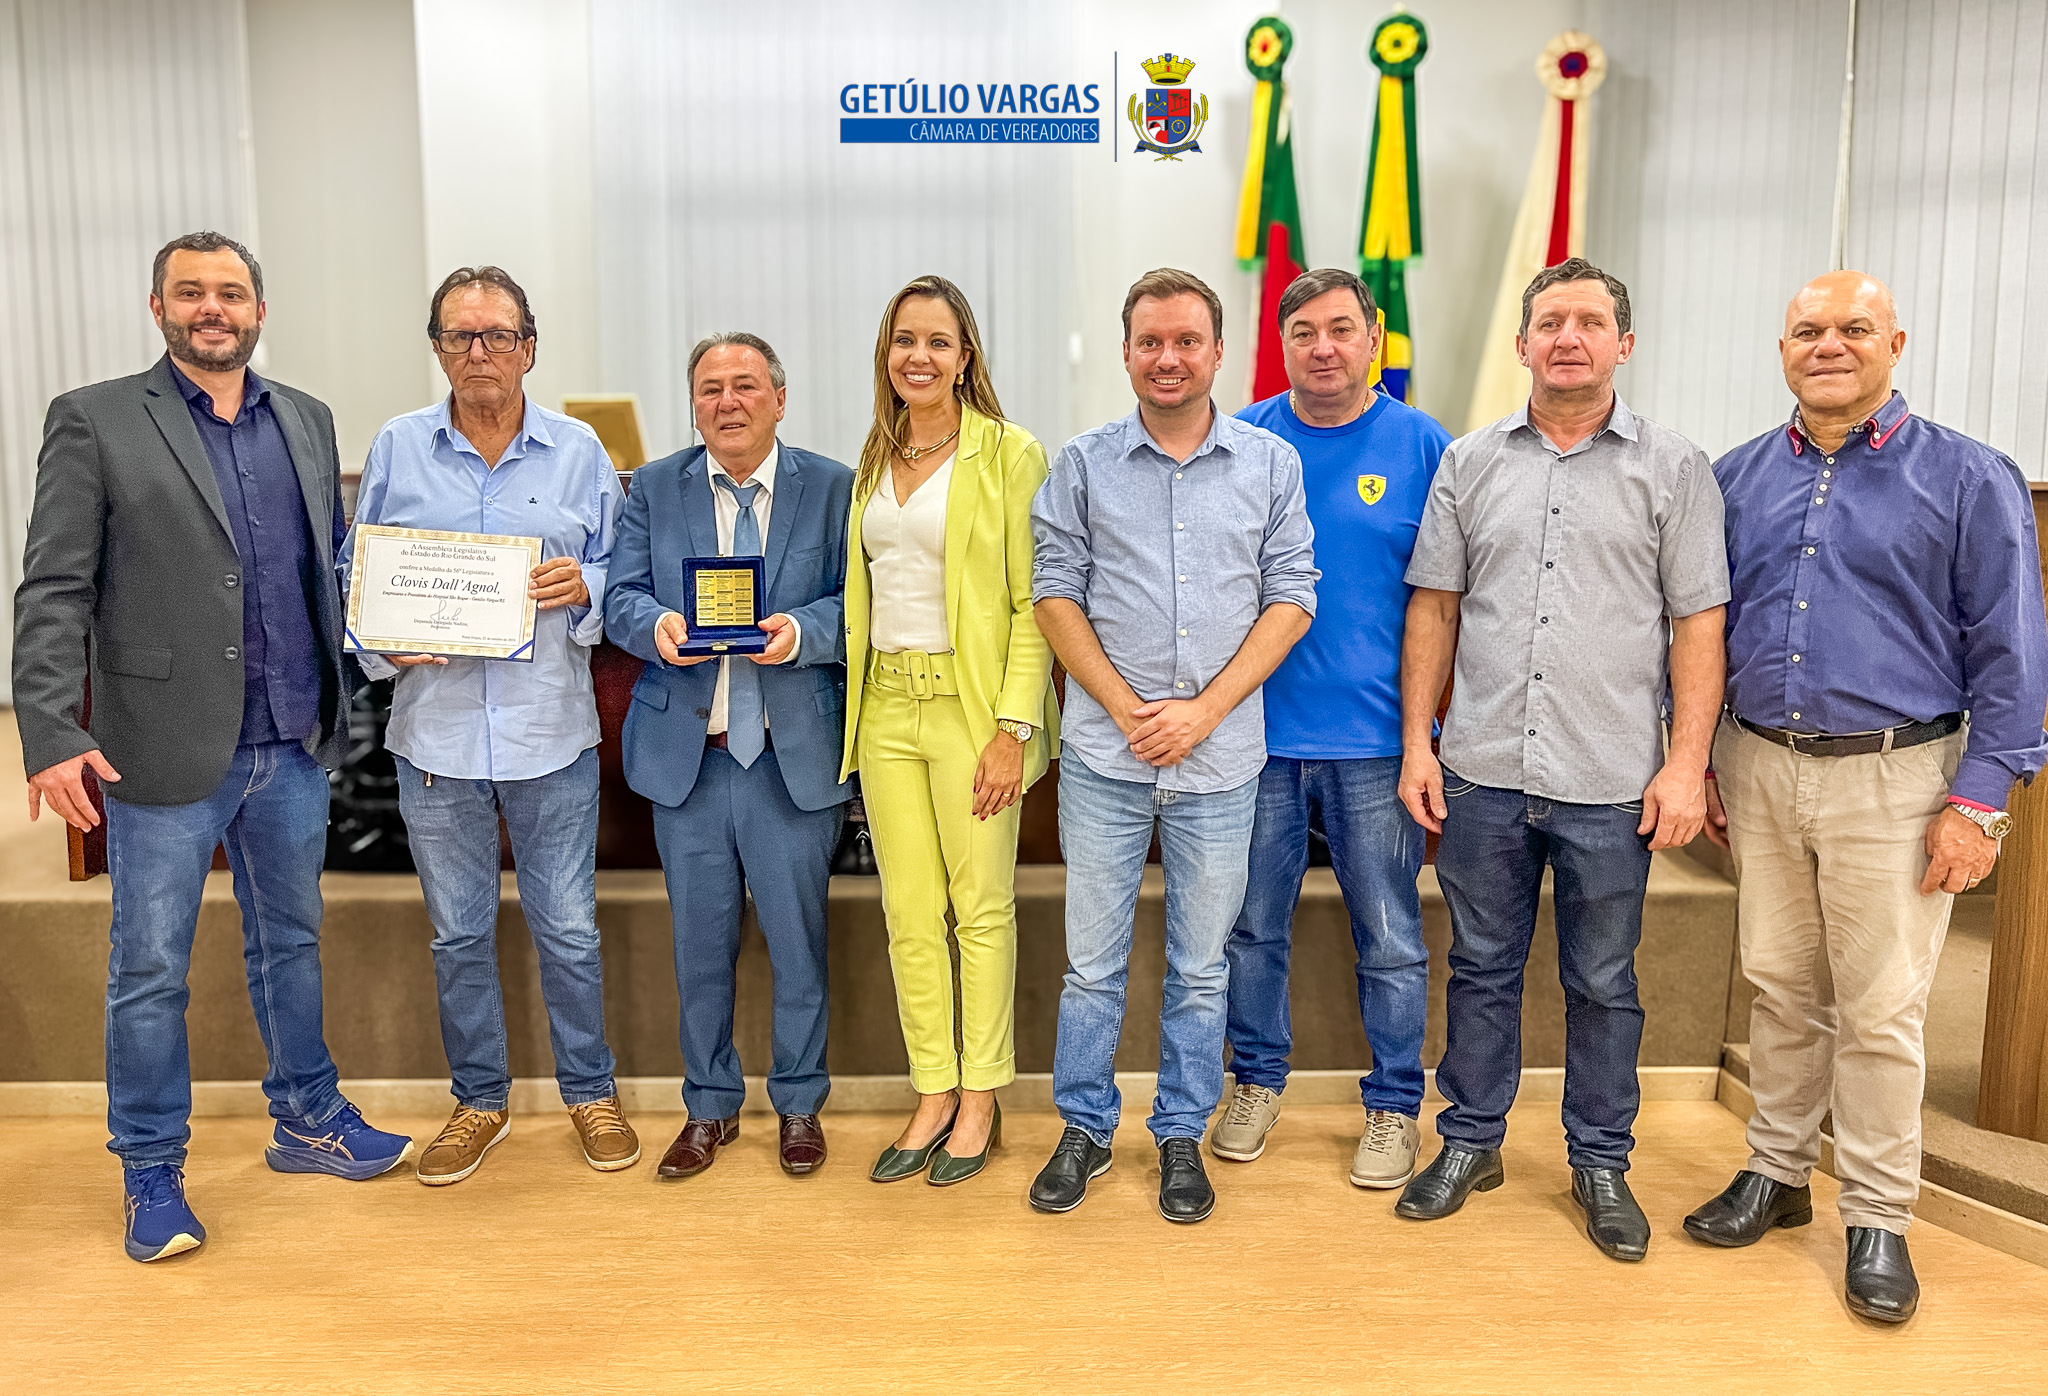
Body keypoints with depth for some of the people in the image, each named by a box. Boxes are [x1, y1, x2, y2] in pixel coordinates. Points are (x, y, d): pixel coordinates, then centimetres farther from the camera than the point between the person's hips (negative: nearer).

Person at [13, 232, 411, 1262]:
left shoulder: (307, 421, 10)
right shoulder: (94, 422, -3)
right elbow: (53, 592, -9)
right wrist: (52, 734, -18)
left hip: (294, 747, 4)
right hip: (166, 750, -4)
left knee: (290, 943, 19)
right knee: (150, 972, 9)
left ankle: (307, 1120, 36)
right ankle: (151, 1172, 26)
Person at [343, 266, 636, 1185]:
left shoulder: (578, 451, 3)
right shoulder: (396, 449, 5)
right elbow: (356, 575, 10)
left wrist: (584, 587, -16)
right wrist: (383, 641, -8)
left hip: (552, 732, -1)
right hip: (435, 730, 2)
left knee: (568, 929, 7)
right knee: (458, 934, 13)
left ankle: (590, 1092, 27)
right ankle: (480, 1101, 31)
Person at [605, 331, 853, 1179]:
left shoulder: (832, 488, 2)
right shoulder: (654, 488, 8)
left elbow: (858, 603, -3)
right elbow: (622, 596, 2)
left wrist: (801, 630, -23)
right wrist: (659, 625, -20)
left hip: (794, 754, -2)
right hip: (686, 751, 2)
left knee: (797, 936, 9)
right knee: (699, 940, 12)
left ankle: (799, 1102, 29)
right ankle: (710, 1106, 31)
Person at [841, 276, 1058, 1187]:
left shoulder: (1009, 454, -5)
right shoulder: (874, 460, 13)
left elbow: (1033, 602, -9)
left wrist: (1014, 728, -15)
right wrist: (856, 705, 11)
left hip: (971, 704, -5)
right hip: (886, 707, 6)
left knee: (981, 907, 4)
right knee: (909, 911, 9)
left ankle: (980, 1102, 19)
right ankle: (933, 1096, 23)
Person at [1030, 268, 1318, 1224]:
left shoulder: (1271, 464, 6)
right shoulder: (1082, 465, 5)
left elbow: (1291, 599, 1)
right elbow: (1056, 596, 2)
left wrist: (1204, 710, -9)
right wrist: (1129, 709, -8)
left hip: (1221, 754, 1)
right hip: (1105, 752, 0)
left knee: (1200, 965, 10)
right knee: (1093, 957, 8)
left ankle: (1181, 1137, 27)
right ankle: (1084, 1128, 26)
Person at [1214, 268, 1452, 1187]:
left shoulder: (1423, 447, -1)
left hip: (1377, 739, -1)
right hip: (1258, 731, 2)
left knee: (1391, 940, 9)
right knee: (1253, 928, 13)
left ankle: (1394, 1106, 27)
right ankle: (1258, 1081, 33)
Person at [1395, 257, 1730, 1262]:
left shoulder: (1673, 469, 2)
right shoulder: (1471, 462, 7)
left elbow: (1698, 624, 0)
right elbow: (1435, 606, 7)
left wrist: (1687, 764, -7)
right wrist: (1417, 741, 2)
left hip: (1613, 781, -1)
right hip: (1483, 769, 2)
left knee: (1602, 985, 11)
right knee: (1481, 968, 13)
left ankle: (1601, 1163, 28)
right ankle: (1471, 1141, 29)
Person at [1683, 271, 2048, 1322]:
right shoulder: (1735, 478, 8)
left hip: (1893, 778, -3)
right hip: (1758, 769, 3)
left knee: (1881, 1009, 3)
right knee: (1779, 986, 13)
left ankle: (1878, 1218, 18)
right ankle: (1777, 1172, 28)